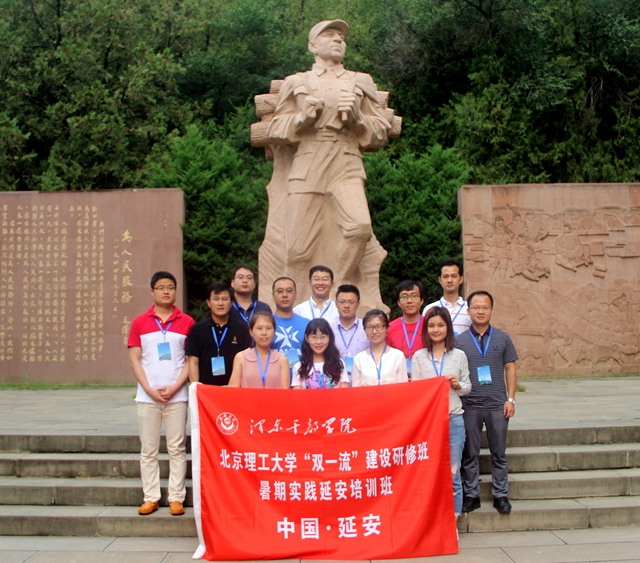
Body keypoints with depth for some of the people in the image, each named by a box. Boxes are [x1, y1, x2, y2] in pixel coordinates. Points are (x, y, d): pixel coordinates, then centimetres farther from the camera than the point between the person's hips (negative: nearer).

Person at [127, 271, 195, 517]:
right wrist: (150, 389, -7)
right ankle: (151, 497, 14)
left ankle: (176, 498, 8)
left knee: (177, 448, 2)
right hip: (147, 395, 1)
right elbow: (134, 359, 3)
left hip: (177, 395, -1)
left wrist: (174, 387, -9)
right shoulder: (139, 323, 6)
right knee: (148, 449, 5)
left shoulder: (187, 322, 3)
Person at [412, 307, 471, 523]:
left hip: (453, 419, 0)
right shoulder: (419, 356, 6)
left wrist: (458, 385, -9)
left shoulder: (459, 356, 7)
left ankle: (452, 520, 14)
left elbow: (468, 387, 12)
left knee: (452, 473, 3)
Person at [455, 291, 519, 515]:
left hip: (497, 405, 1)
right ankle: (471, 495, 17)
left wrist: (511, 399, 0)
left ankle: (500, 495, 18)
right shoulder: (459, 341, 2)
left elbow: (510, 369, 7)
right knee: (470, 453, 7)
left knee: (499, 452, 8)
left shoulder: (502, 338, 5)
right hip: (469, 405, 0)